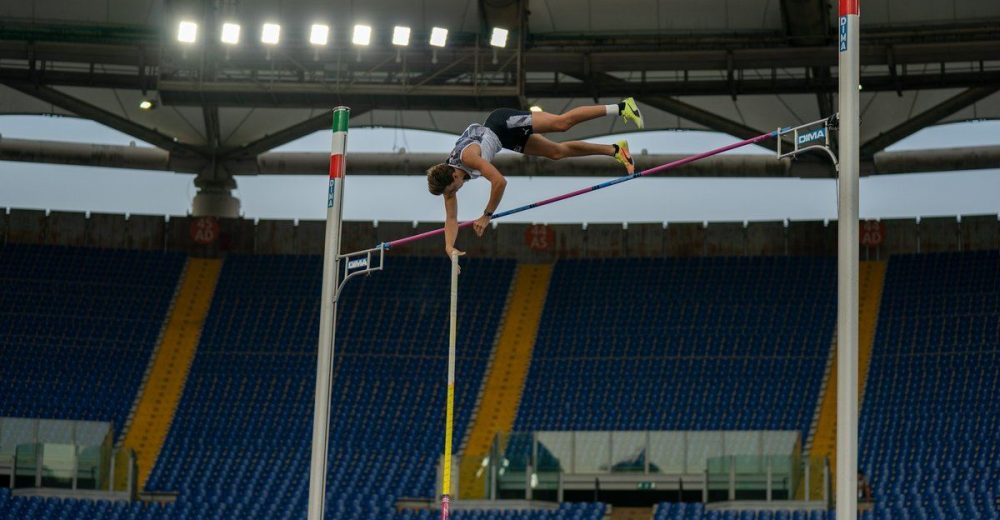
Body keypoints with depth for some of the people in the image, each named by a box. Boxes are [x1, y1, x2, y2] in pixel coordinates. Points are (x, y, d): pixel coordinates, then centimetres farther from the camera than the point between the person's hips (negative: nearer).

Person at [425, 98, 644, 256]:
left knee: (562, 123, -10)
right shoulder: (446, 178, -15)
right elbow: (451, 217, -7)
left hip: (505, 121, -6)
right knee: (558, 152, 8)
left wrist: (487, 215, -33)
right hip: (506, 139, 6)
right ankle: (615, 150, 17)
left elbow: (500, 181, -41)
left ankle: (620, 108, -3)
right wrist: (449, 246, -20)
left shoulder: (468, 156, -38)